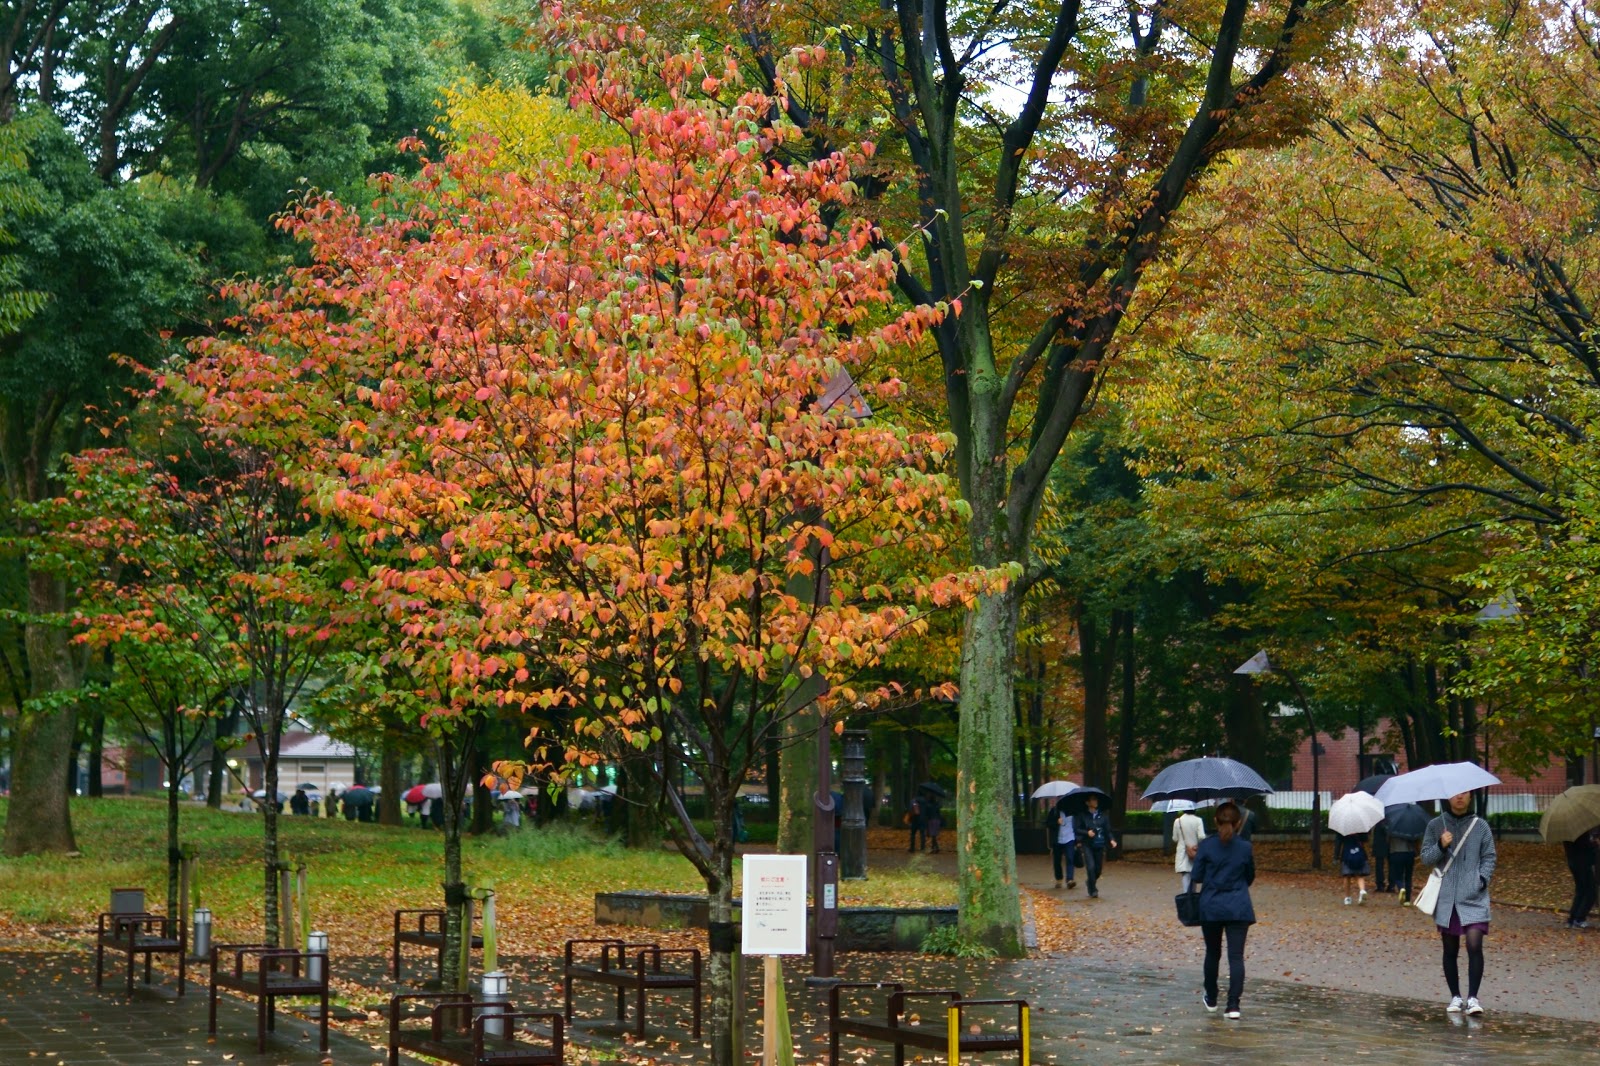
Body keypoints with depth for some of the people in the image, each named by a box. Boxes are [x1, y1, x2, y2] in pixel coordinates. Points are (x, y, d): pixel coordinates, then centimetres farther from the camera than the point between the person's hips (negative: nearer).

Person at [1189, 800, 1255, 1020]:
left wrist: (1196, 858, 15)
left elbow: (1196, 877, -3)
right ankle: (1233, 1005, -14)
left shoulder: (1206, 846, -6)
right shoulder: (1246, 847, -2)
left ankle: (1211, 1000, 30)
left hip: (1211, 907, 0)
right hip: (1238, 908, 0)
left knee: (1212, 953, 17)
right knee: (1236, 955, -3)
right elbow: (1250, 878, 10)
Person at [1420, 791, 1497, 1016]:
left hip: (1473, 896, -1)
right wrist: (1441, 846, -14)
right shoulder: (1435, 826, 6)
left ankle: (1473, 997, -10)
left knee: (1474, 944, -15)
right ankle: (1455, 997, 19)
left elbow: (1489, 857, 8)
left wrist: (1483, 879, -8)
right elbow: (1426, 857, 4)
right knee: (1450, 950, 8)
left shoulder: (1480, 826, 5)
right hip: (1446, 897, 1)